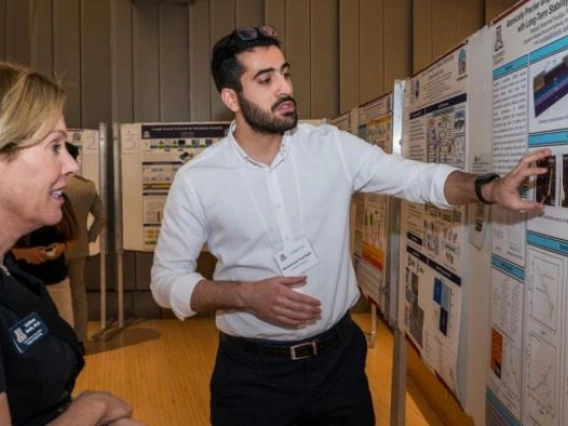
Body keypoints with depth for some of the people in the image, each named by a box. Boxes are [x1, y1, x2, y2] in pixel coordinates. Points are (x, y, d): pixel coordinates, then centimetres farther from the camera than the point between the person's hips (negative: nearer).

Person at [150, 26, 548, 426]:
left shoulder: (331, 146, -5)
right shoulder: (196, 179, -9)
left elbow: (419, 177, -5)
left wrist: (491, 188, -24)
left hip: (338, 356, 3)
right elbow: (167, 278, -4)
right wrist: (246, 295, -19)